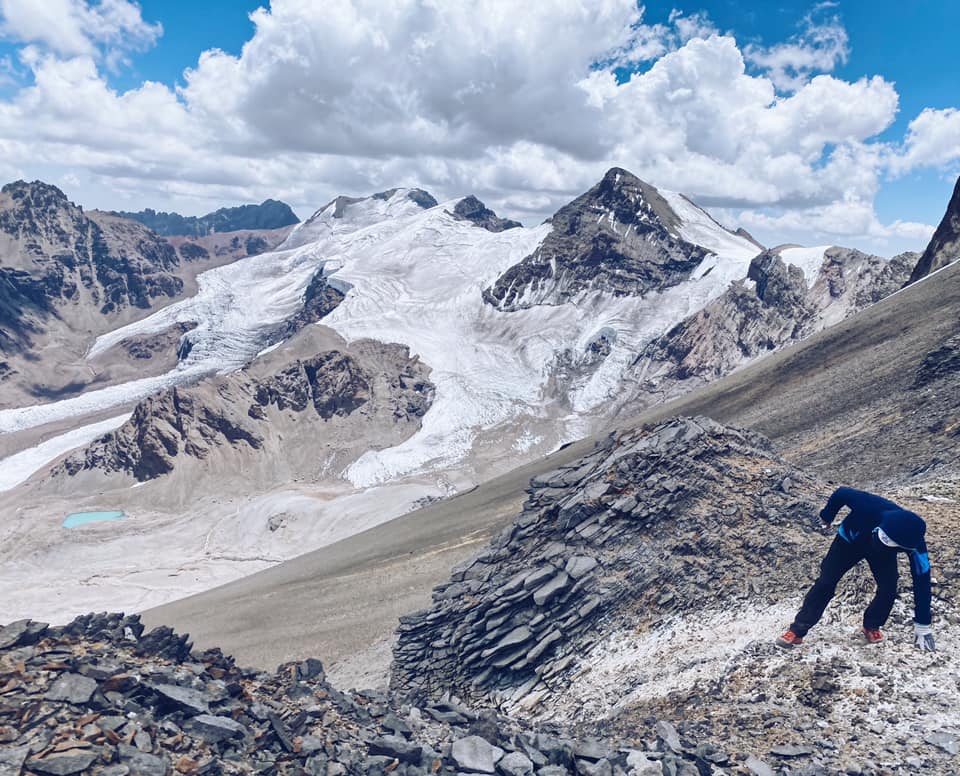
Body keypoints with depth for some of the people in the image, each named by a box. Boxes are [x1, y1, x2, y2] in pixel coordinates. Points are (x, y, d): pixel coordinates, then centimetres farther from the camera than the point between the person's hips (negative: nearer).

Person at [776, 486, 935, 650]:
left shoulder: (914, 543, -37)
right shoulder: (871, 507, -46)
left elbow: (921, 582, -27)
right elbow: (841, 494, -25)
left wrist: (922, 626, -23)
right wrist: (827, 516, -5)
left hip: (883, 552, 1)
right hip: (850, 539, -1)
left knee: (888, 589, -17)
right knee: (825, 583, -8)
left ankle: (872, 627, 12)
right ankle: (797, 632, -3)